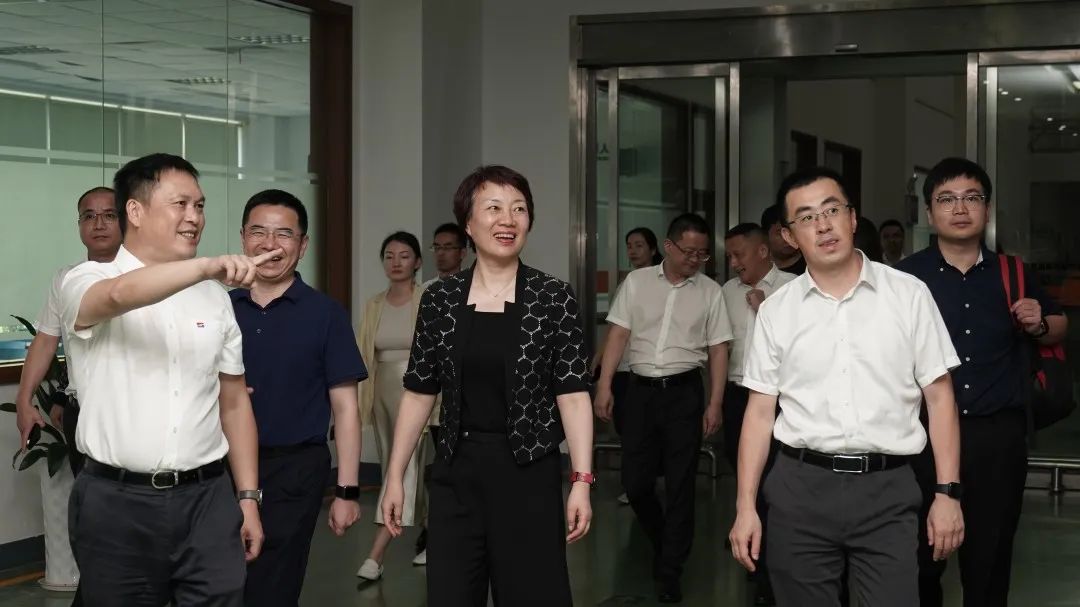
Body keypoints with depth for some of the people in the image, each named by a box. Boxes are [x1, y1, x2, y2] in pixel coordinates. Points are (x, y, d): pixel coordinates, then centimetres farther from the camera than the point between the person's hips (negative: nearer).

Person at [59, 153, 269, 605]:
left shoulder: (214, 297, 10)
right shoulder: (86, 282, -3)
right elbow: (121, 295, -29)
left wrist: (248, 497, 9)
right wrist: (210, 266, -44)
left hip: (207, 498, 3)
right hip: (116, 503, -3)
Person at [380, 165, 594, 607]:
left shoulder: (554, 298, -3)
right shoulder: (440, 299, 3)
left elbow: (573, 394, -6)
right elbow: (419, 393, 8)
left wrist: (582, 481, -13)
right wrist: (395, 476, 6)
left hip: (529, 472, -2)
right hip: (456, 472, 2)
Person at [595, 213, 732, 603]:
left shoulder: (710, 291, 2)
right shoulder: (637, 282, 3)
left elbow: (718, 350, 2)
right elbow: (618, 334, 2)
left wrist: (715, 404, -3)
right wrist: (604, 385, -5)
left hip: (684, 392, -1)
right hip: (641, 390, 1)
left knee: (679, 485, 1)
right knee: (634, 480, 5)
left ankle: (669, 574, 10)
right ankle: (664, 543, 32)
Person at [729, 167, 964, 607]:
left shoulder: (909, 294, 2)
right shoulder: (776, 310, 6)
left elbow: (939, 396, 3)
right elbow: (760, 411, 7)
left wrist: (948, 492, -3)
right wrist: (746, 507, 3)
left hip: (887, 488, -1)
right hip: (800, 488, 1)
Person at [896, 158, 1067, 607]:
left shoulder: (1014, 275, 6)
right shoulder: (906, 277, -2)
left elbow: (1060, 329, 20)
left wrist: (1039, 325, -1)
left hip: (998, 435, 2)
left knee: (991, 556, 12)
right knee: (921, 557, 9)